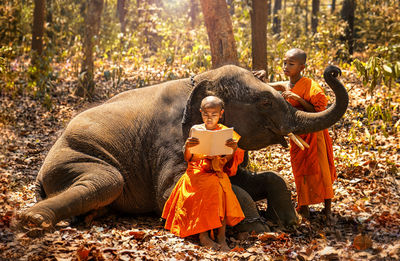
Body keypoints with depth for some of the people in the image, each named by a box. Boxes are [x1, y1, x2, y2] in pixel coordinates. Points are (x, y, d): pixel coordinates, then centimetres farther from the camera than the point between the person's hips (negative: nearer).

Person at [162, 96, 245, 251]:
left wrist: (234, 149, -15)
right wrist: (187, 147, -16)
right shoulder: (196, 130, 8)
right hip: (198, 172, -1)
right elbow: (188, 158, 5)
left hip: (218, 173, 1)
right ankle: (203, 236, -27)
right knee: (209, 187, -33)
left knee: (223, 188, -32)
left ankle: (221, 237, -31)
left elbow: (228, 161, 6)